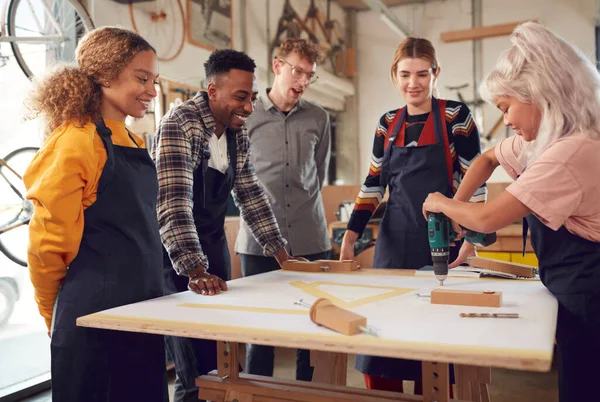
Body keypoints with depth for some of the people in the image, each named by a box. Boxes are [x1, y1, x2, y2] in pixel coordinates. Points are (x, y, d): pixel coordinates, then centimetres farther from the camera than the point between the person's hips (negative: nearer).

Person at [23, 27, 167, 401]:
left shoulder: (134, 143, 10)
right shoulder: (76, 142, -16)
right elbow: (49, 242, -13)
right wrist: (57, 317, 0)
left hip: (143, 310, 8)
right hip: (95, 315, -8)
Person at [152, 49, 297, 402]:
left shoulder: (239, 134, 2)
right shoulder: (180, 125, -20)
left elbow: (251, 195, 9)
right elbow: (174, 204, -29)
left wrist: (282, 254, 6)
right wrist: (195, 270, -36)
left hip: (214, 249, 7)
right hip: (178, 256, -6)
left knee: (219, 362, 13)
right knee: (197, 373, -2)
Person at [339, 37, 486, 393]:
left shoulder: (457, 116, -3)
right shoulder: (387, 123, 9)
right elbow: (373, 186, 9)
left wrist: (471, 238, -11)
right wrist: (351, 236, 0)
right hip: (394, 240, 4)